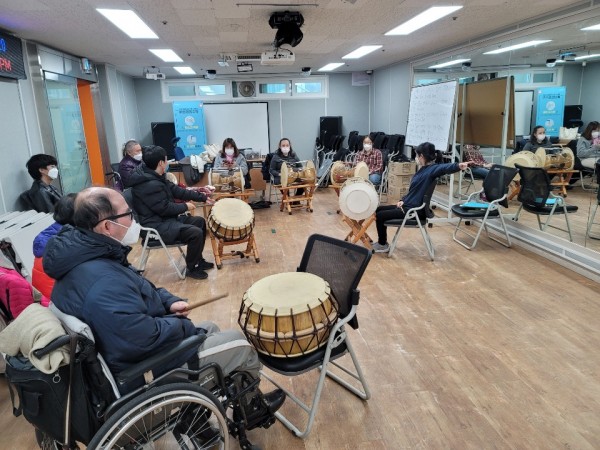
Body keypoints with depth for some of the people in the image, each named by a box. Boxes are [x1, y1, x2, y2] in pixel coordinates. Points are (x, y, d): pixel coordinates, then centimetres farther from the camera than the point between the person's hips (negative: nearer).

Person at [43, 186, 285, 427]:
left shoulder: (82, 256, -1)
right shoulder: (104, 283, -35)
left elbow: (136, 291, 12)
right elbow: (148, 339, -34)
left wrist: (168, 301, -2)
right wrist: (184, 325, -16)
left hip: (127, 343, 10)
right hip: (144, 373, -10)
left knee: (210, 329, 23)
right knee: (239, 343, 1)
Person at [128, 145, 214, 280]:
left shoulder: (155, 177, 8)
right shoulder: (150, 185, -25)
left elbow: (176, 190, 10)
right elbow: (165, 208, -22)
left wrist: (202, 196, 8)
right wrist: (185, 207, -6)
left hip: (164, 218, 11)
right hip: (156, 227, -11)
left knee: (200, 221, 12)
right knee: (196, 233, -22)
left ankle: (198, 260, 22)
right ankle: (192, 268, -1)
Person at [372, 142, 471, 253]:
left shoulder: (432, 169, -16)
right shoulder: (423, 170, 11)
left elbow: (445, 168, -39)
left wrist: (459, 166, -59)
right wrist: (403, 200, 4)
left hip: (413, 210, -10)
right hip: (407, 205, 10)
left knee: (380, 216, -9)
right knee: (378, 210, 15)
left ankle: (383, 245, 9)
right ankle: (382, 241, 24)